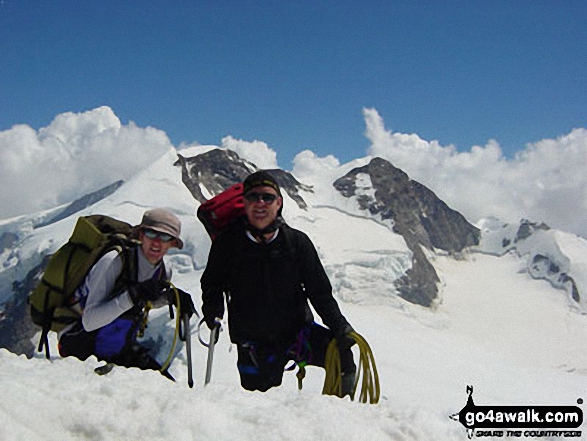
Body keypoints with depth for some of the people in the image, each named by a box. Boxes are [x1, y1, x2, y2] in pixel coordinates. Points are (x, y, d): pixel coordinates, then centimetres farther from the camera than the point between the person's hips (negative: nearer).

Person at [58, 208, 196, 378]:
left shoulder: (163, 273, -4)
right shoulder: (113, 261, -25)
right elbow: (89, 322, -31)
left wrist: (171, 296, -1)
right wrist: (133, 295, -41)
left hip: (121, 351, 5)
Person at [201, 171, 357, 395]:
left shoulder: (297, 242, -2)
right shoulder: (228, 243, -3)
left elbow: (320, 291, 3)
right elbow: (211, 283, 12)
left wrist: (339, 325, -9)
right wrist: (212, 311, -8)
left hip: (297, 330, 0)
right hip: (254, 345, 0)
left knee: (341, 354, -21)